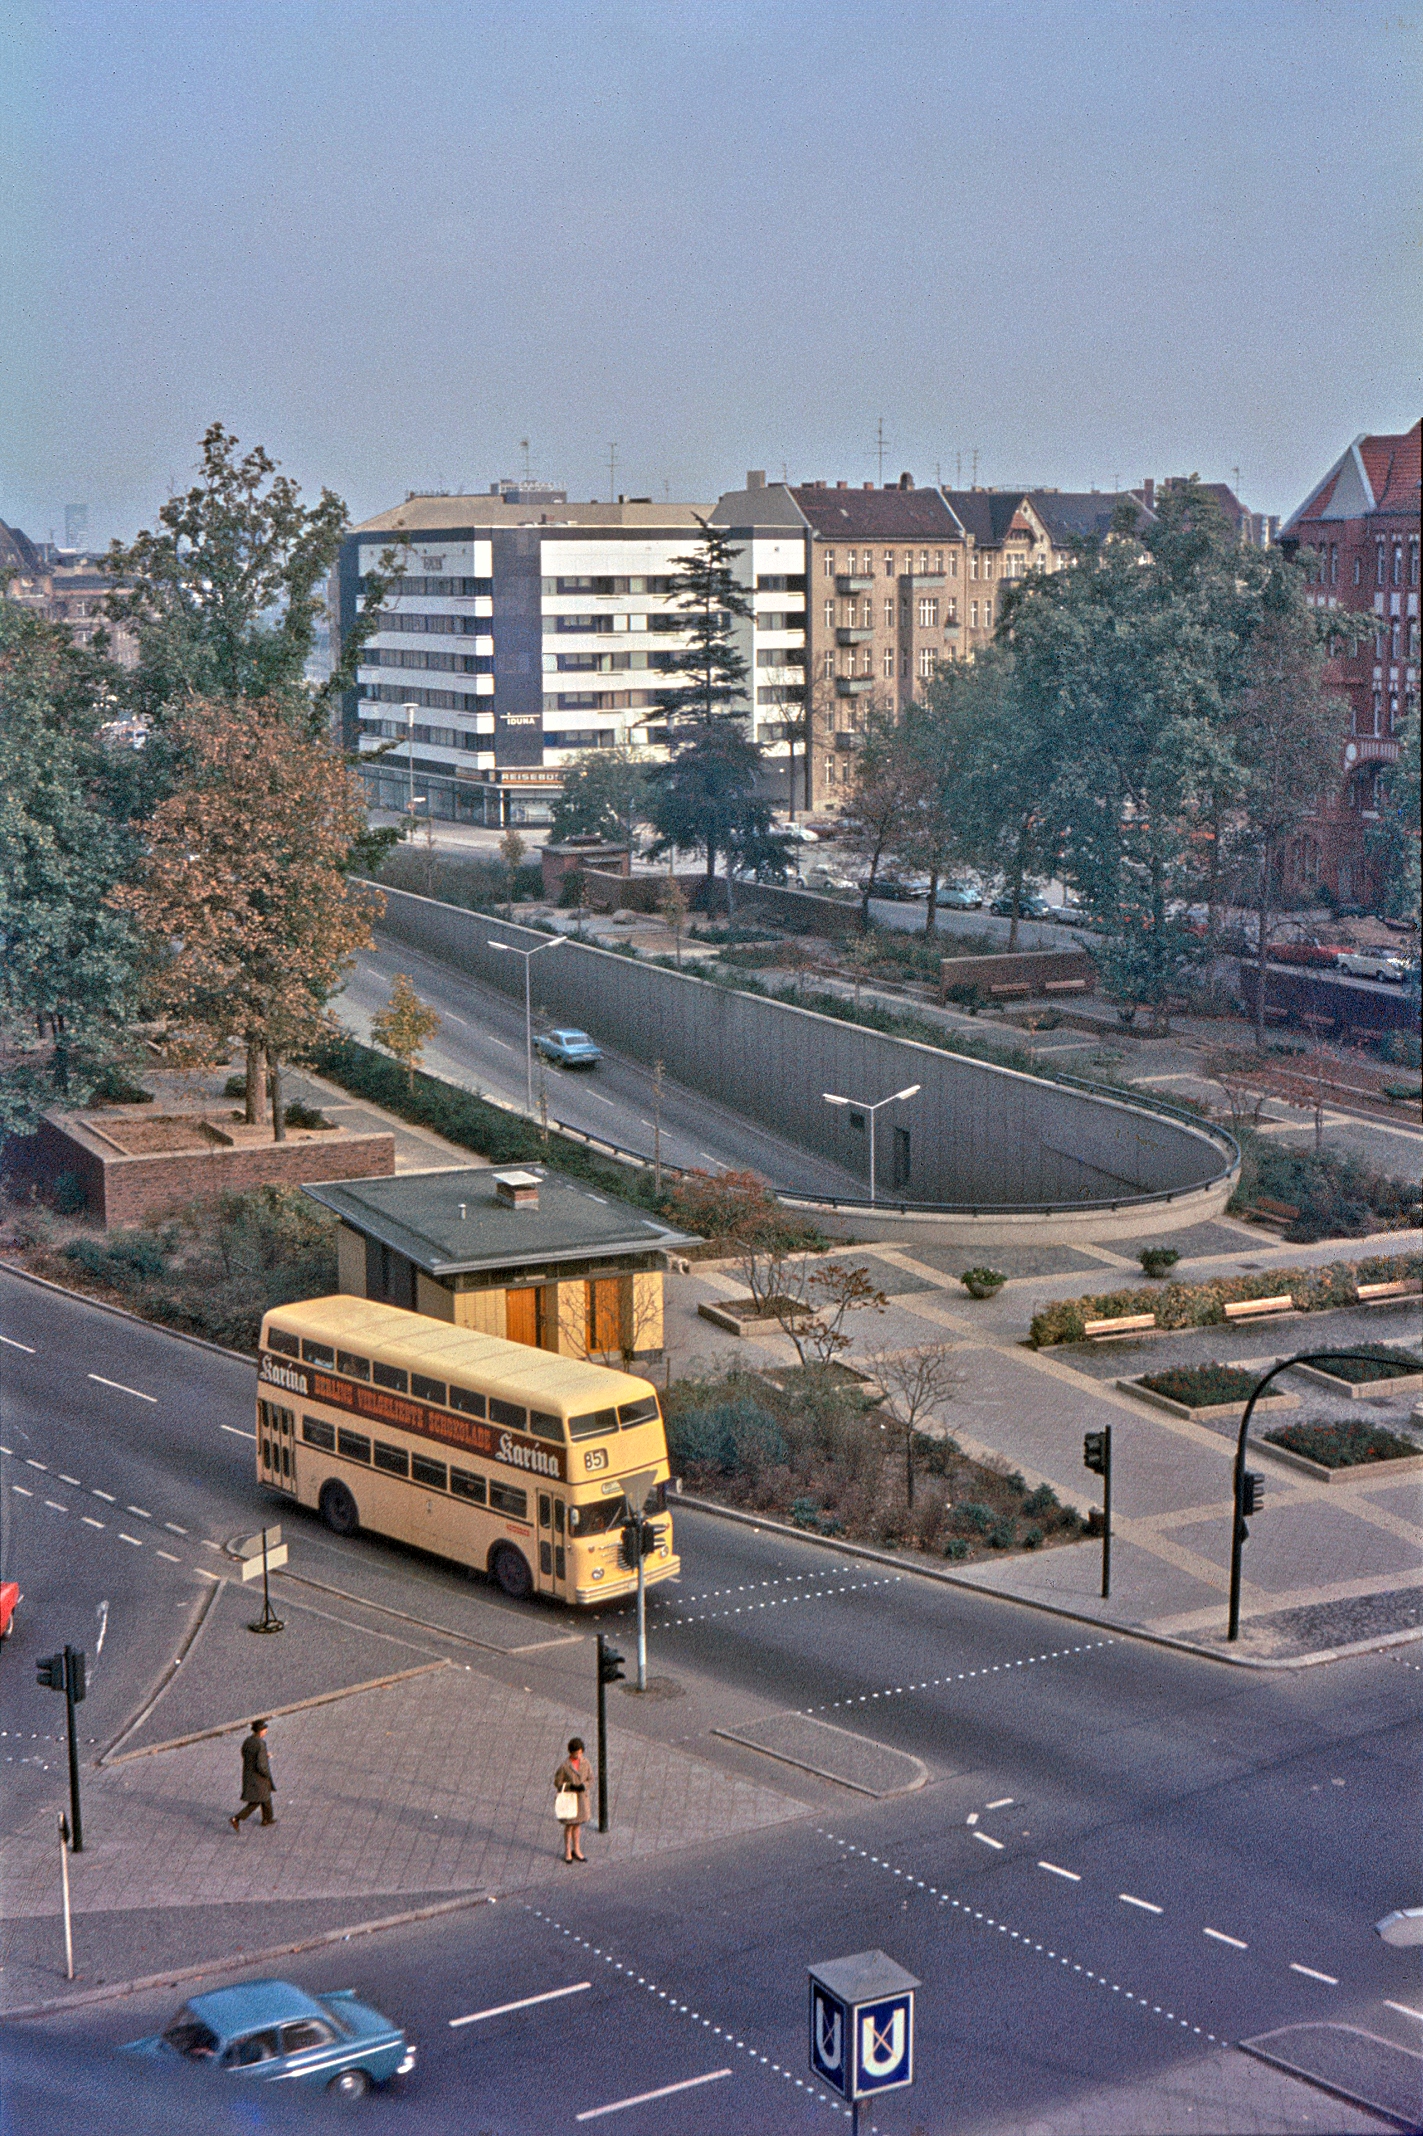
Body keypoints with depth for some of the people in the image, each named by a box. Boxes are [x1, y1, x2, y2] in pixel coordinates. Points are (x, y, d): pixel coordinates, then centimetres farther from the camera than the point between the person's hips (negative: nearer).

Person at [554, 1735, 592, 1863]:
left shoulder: (585, 1763, -5)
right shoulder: (564, 1765, -18)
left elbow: (590, 1779, 3)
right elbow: (557, 1782, -11)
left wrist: (584, 1786, -18)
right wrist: (571, 1786, -23)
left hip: (581, 1797, 4)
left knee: (577, 1825, 16)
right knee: (569, 1825, 7)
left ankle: (576, 1850, 29)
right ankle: (567, 1852, 23)